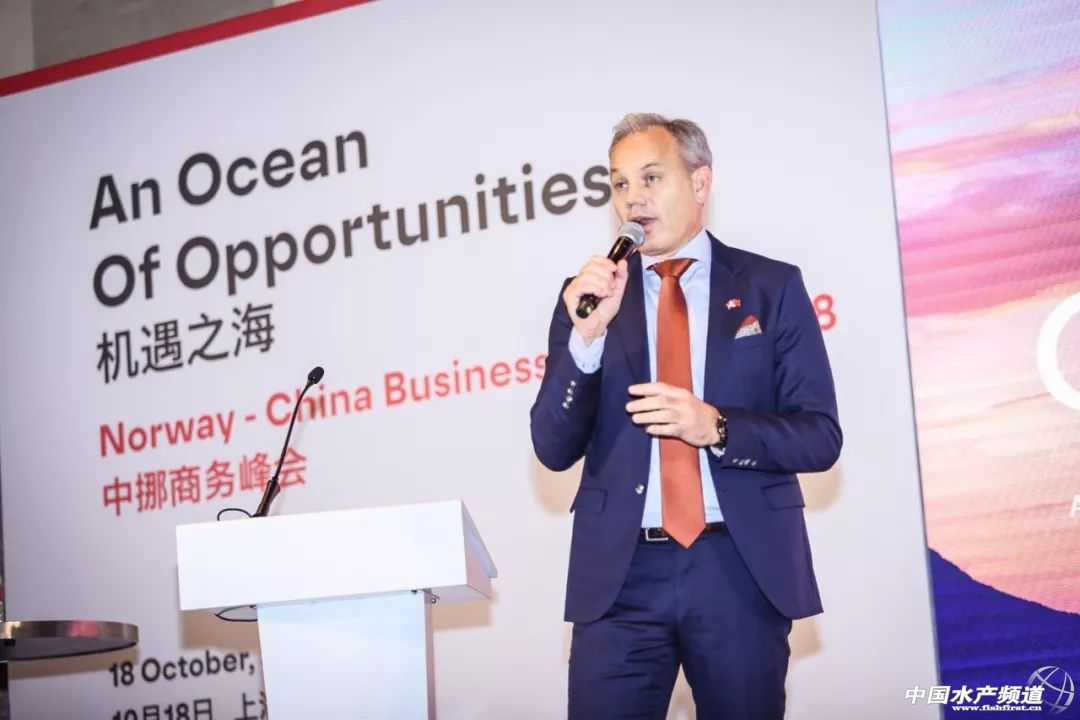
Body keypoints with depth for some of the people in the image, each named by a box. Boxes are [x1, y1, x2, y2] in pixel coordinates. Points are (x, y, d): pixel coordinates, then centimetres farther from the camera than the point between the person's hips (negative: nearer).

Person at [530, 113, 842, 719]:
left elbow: (821, 437, 0)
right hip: (621, 575, 1)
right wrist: (587, 336, -13)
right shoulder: (590, 295, 8)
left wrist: (717, 428, -17)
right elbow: (554, 450, 1)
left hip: (743, 569, -1)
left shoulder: (771, 287, 4)